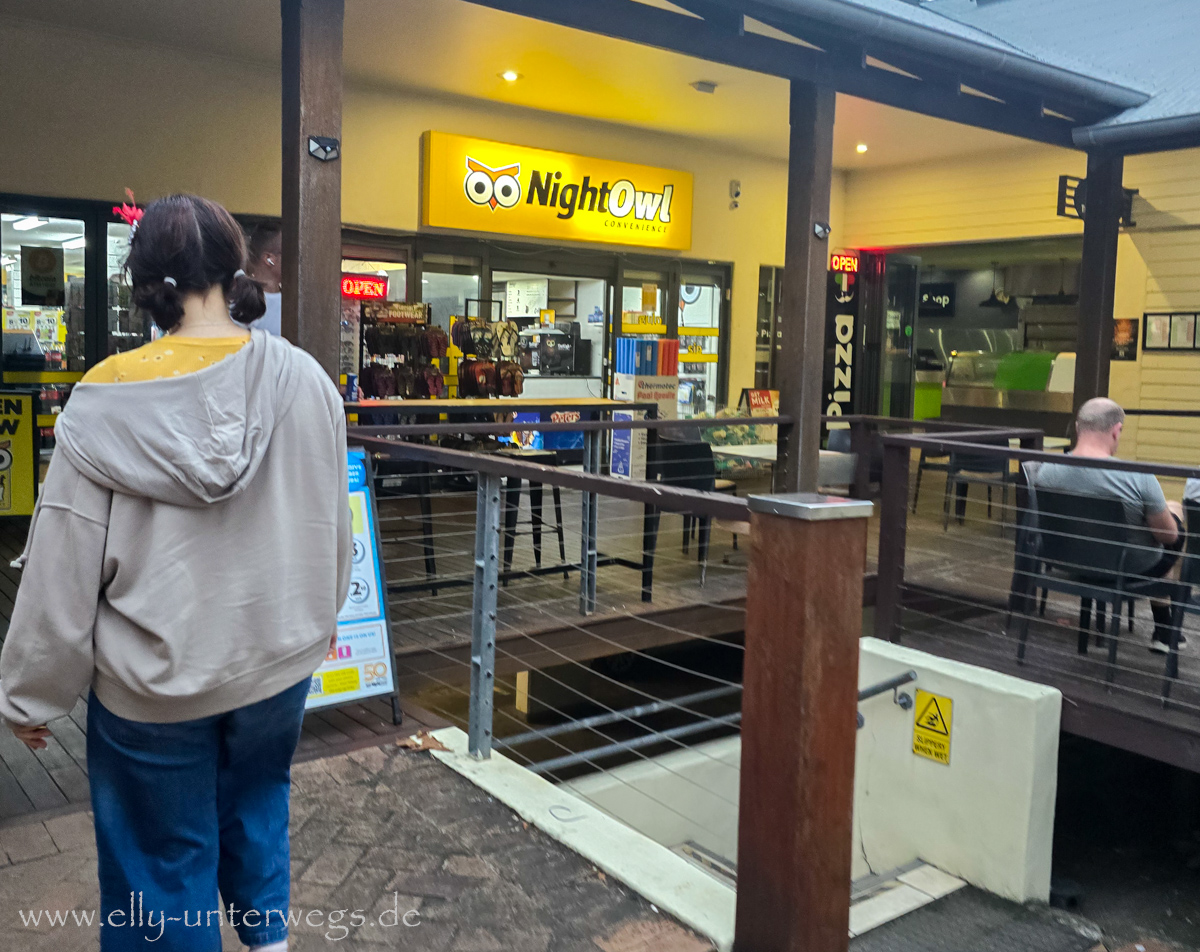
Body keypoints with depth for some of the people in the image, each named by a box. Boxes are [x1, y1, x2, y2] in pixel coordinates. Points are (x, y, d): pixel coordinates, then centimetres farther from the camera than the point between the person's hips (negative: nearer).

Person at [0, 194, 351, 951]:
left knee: (166, 859, 18)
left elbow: (64, 573, -13)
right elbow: (333, 532, -2)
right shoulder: (306, 380, -13)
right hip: (280, 661, 3)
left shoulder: (109, 399, -19)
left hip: (154, 682, -2)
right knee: (257, 802, 29)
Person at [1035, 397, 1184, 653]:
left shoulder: (1046, 471, -16)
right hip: (1132, 571, -5)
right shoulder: (1139, 478, -28)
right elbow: (1170, 536, -15)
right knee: (1175, 508, 25)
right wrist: (1170, 510, 7)